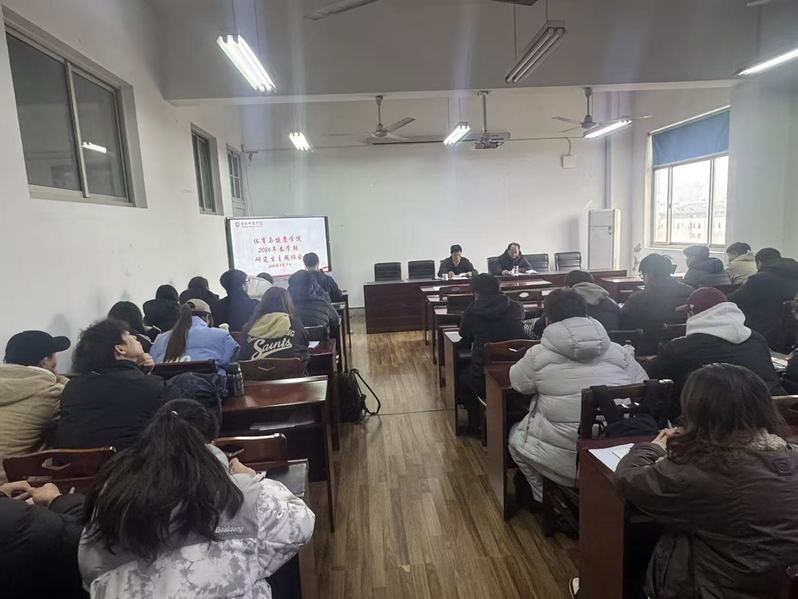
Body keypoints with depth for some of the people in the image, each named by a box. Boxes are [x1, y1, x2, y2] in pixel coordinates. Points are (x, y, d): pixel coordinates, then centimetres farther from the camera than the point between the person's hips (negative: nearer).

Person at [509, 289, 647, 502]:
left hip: (564, 460, -4)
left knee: (515, 435, 24)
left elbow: (518, 383, 8)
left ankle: (545, 501, 30)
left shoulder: (538, 355, -9)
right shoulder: (619, 352, -1)